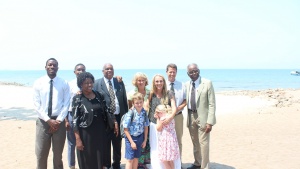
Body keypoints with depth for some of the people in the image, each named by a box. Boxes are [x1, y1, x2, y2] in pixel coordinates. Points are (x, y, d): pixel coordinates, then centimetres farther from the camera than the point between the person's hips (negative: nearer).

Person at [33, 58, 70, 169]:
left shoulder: (64, 84, 1)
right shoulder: (38, 83, 1)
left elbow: (66, 104, -1)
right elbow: (37, 105, -3)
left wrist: (59, 120, -11)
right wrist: (48, 120, -12)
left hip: (59, 121, 0)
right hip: (43, 121, 0)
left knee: (58, 154, 12)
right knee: (41, 154, 3)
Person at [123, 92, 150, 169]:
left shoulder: (144, 113, -5)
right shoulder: (130, 114, -20)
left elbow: (146, 127, 6)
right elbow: (126, 129, -15)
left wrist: (145, 140, 6)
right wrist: (132, 142, -13)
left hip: (140, 137, 5)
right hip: (130, 137, -4)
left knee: (136, 158, 15)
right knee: (130, 159, 0)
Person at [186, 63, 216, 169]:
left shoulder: (207, 83, -10)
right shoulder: (187, 85, 5)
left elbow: (212, 104, -12)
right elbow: (186, 101, 9)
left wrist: (210, 122, -17)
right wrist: (188, 117, 0)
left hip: (202, 116, -5)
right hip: (191, 116, 5)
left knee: (203, 143, -1)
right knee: (195, 142, 18)